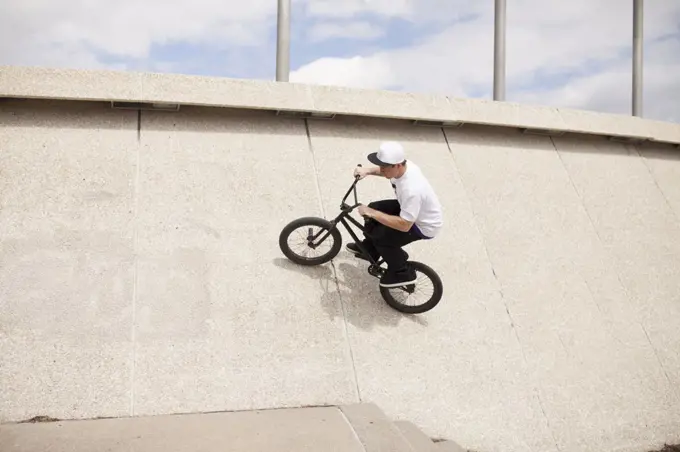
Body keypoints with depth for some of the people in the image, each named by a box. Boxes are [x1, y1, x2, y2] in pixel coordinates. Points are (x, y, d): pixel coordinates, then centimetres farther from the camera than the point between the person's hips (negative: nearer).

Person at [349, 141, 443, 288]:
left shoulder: (412, 190, -41)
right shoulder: (403, 165, -15)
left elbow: (404, 225, -37)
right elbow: (384, 171, 11)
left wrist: (372, 213, -32)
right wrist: (367, 171, -8)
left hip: (424, 226, -9)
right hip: (410, 209, 9)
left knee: (380, 236, -16)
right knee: (374, 208, 9)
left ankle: (402, 273, 5)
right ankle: (369, 250, 33)